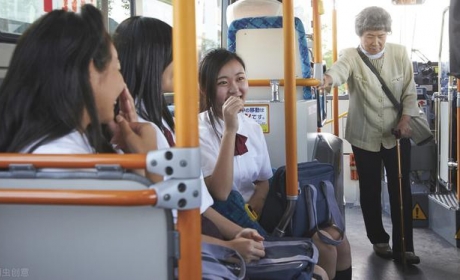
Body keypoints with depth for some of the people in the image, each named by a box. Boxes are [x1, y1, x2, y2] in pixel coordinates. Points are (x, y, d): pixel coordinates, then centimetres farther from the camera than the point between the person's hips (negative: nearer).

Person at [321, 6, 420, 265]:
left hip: (397, 135, 1)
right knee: (370, 190, 9)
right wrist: (329, 78, -56)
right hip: (365, 136, -1)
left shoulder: (400, 54, -2)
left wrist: (406, 118, -10)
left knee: (401, 190, 0)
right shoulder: (351, 56, -9)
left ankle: (403, 246, 8)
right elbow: (341, 68, -34)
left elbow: (410, 91, 4)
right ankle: (379, 240, 27)